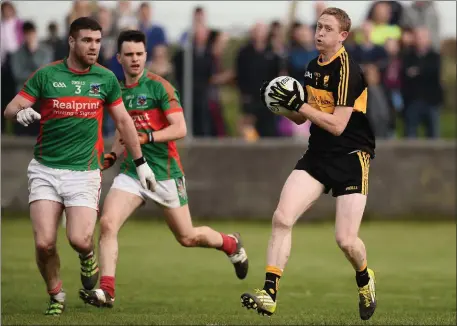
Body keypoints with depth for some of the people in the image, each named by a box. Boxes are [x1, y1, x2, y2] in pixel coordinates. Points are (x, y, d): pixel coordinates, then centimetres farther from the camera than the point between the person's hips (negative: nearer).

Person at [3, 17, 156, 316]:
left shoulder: (106, 78, 4)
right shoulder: (46, 75, -1)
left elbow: (123, 121, 15)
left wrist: (141, 163, 16)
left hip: (84, 171, 0)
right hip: (45, 169, 0)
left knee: (79, 240, -17)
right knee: (44, 243, -11)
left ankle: (88, 255, 20)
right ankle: (56, 296, 15)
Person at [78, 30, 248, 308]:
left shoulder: (159, 87, -9)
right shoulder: (118, 91, 10)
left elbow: (180, 129, -16)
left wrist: (147, 137, -28)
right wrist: (112, 156, 6)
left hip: (165, 173, -4)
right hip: (131, 171, 4)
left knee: (187, 237, 8)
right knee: (108, 224, -18)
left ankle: (231, 244, 38)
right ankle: (106, 291, -17)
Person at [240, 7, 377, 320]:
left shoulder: (347, 70, -16)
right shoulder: (314, 66, 9)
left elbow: (337, 125, -21)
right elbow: (302, 117, 19)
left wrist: (298, 104, -22)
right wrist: (281, 103, 0)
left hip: (351, 158, -7)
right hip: (318, 154, 7)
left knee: (346, 240, -9)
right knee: (282, 218, -12)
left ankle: (364, 279, 25)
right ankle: (269, 294, -12)